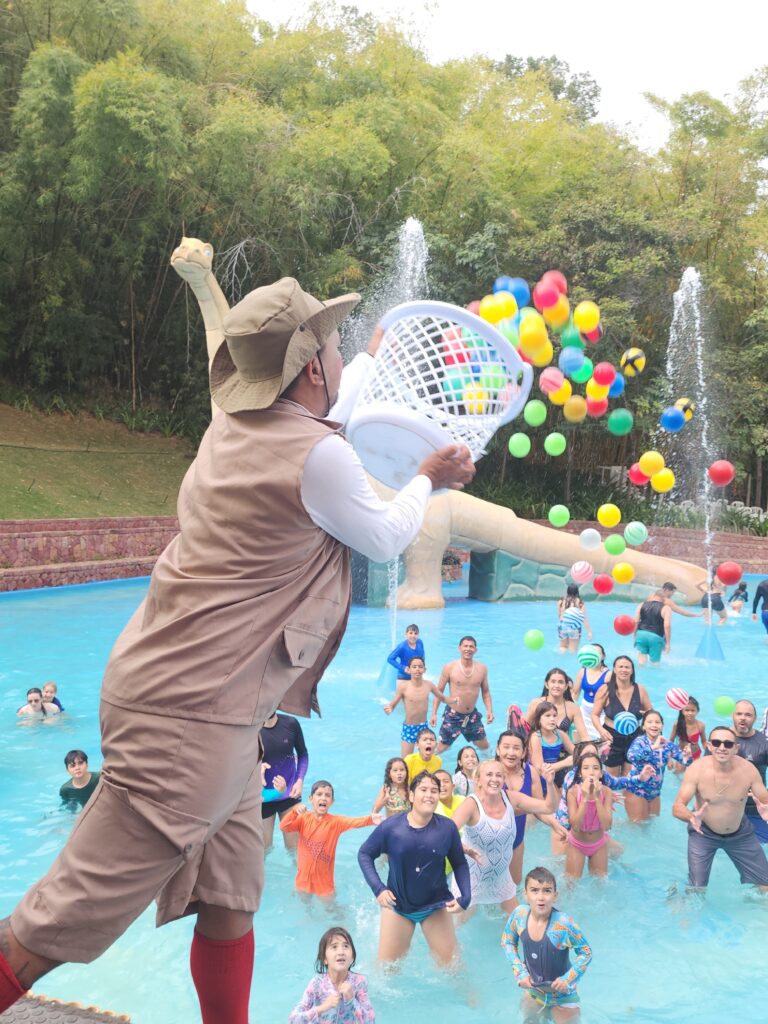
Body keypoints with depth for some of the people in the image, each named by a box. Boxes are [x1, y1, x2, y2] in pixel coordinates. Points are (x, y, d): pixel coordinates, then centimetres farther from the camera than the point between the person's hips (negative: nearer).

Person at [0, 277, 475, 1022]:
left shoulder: (234, 425, 7)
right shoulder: (319, 459, -18)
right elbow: (387, 540, 1)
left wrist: (373, 358, 46)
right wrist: (428, 481, 20)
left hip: (203, 704, 10)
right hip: (191, 715, -10)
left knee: (230, 899, 18)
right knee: (70, 919, 0)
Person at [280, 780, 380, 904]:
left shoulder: (335, 821, -14)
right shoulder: (304, 818, -6)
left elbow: (354, 822, -32)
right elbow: (283, 827, -16)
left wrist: (370, 819, -52)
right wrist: (294, 811, -33)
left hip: (324, 880, -2)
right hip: (304, 877, 3)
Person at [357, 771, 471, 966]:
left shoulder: (447, 828, -15)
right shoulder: (391, 826, -19)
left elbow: (459, 863, -2)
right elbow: (364, 854, -8)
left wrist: (464, 897, -13)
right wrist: (378, 889, -18)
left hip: (436, 905, 1)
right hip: (397, 905, -1)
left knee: (450, 963, 13)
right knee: (386, 966, 13)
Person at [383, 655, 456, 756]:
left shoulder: (429, 685, -6)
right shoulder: (403, 686, -17)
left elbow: (442, 698, 9)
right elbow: (392, 705, -10)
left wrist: (454, 700, -11)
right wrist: (388, 709, -34)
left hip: (424, 726, 3)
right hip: (409, 728, -3)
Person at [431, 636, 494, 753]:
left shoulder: (482, 668, -2)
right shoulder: (449, 668, -12)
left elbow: (485, 692, 9)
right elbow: (439, 691, -6)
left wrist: (489, 710, -6)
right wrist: (434, 714, -10)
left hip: (472, 715, 3)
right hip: (453, 715, -3)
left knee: (484, 747, 14)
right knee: (441, 748, 2)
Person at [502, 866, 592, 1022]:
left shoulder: (564, 924, -32)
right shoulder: (519, 915, -22)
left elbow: (586, 953, -16)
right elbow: (507, 941, -3)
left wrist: (568, 979, -22)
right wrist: (520, 972, -11)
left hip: (562, 996, -4)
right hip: (532, 990, 4)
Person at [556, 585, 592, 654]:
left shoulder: (561, 601, 5)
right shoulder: (580, 603, -1)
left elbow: (559, 616, 10)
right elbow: (584, 618, -6)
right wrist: (589, 632, -4)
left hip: (562, 627, 2)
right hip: (574, 628, -2)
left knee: (563, 647, 17)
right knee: (573, 649, 5)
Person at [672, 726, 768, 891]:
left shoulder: (748, 769, -22)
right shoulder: (696, 769, -26)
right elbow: (677, 807, -25)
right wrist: (691, 817, -49)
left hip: (740, 832, 2)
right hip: (703, 832, -2)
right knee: (697, 889, -5)